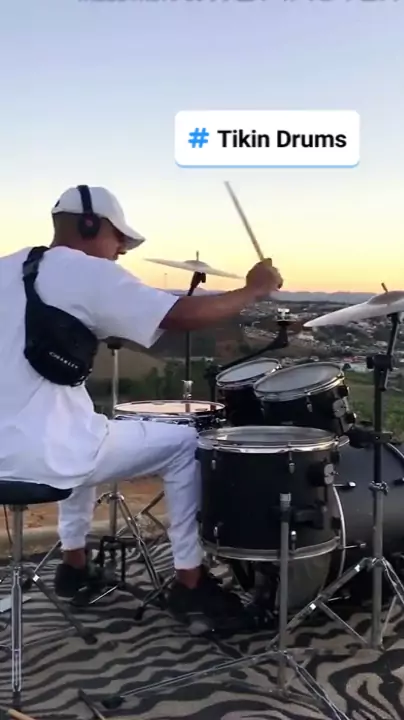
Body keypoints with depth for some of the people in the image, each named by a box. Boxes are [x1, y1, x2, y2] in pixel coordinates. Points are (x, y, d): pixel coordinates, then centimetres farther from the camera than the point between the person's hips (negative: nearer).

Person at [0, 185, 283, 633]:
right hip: (41, 455, -8)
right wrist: (253, 290, 0)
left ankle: (75, 565, 37)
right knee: (183, 444, 8)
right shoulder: (88, 272, -8)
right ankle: (189, 583, 17)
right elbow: (181, 317, -13)